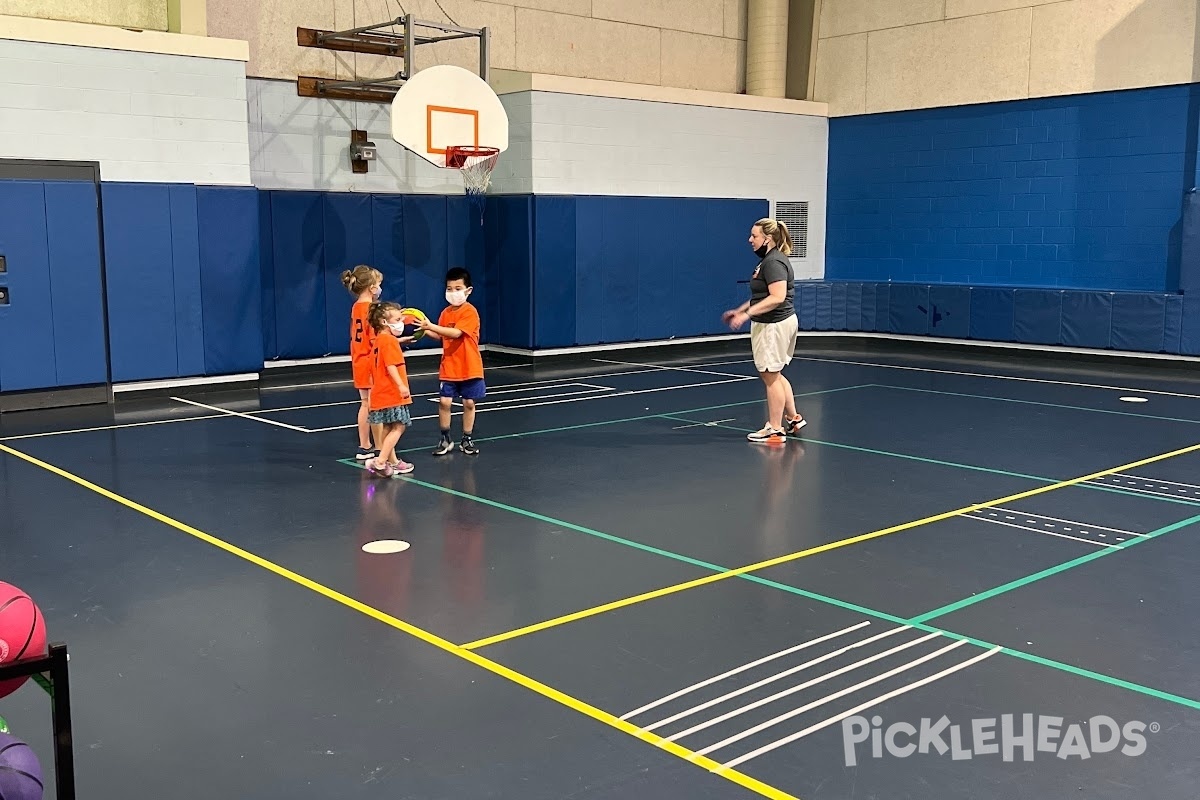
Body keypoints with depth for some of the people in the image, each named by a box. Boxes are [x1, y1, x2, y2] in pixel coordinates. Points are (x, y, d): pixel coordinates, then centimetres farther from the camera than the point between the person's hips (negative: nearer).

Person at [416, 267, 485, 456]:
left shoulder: (470, 312, -15)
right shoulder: (446, 313, 5)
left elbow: (456, 333, -27)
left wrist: (432, 326, -31)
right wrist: (426, 330, -2)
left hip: (469, 368, -4)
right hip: (449, 367, 4)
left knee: (469, 403, 5)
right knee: (444, 401, -3)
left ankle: (467, 440, 18)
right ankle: (445, 439, 10)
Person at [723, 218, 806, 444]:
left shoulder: (774, 262, -18)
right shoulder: (768, 260, 14)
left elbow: (777, 297, -27)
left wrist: (748, 314, -28)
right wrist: (739, 311, 18)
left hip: (774, 325, -10)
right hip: (772, 325, 10)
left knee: (770, 376, -1)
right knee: (774, 375, 19)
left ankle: (775, 430, 8)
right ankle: (793, 418, 29)